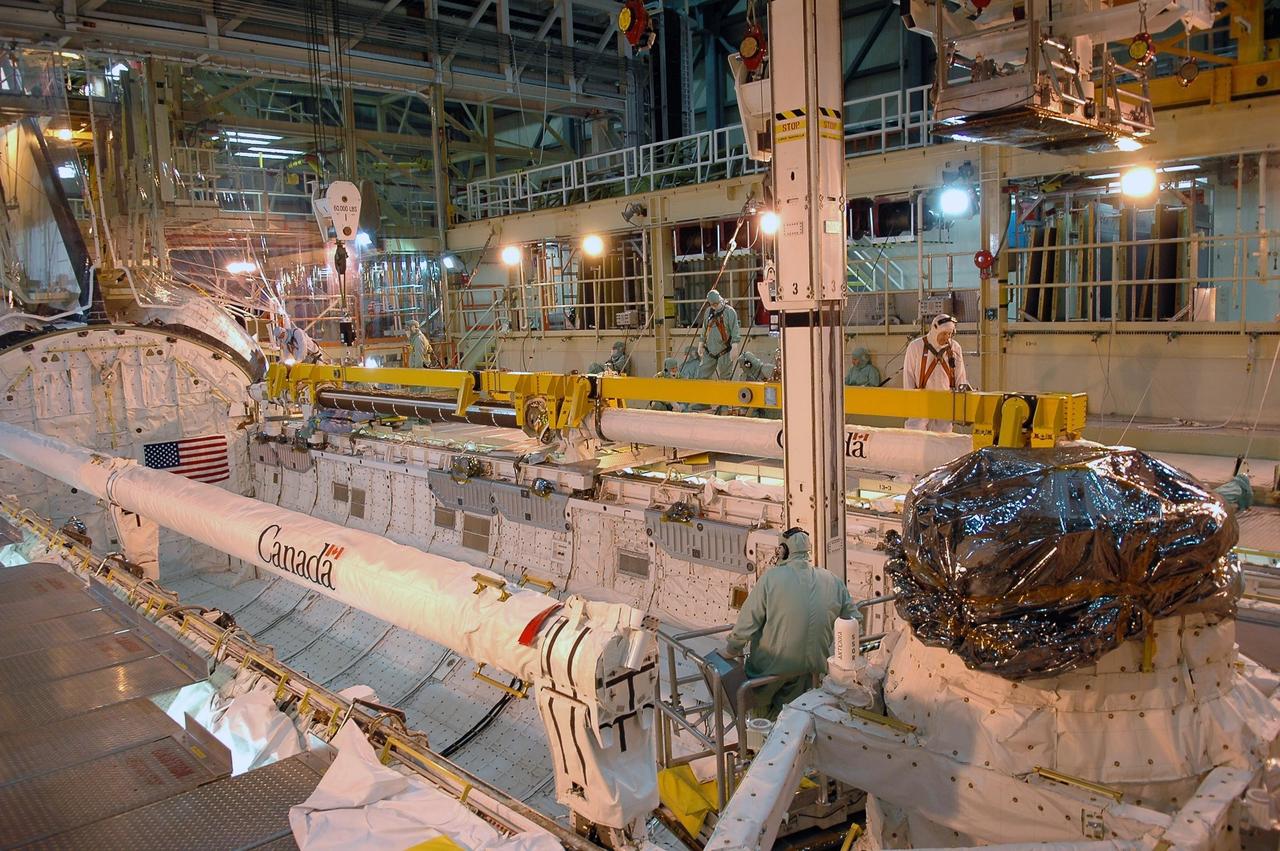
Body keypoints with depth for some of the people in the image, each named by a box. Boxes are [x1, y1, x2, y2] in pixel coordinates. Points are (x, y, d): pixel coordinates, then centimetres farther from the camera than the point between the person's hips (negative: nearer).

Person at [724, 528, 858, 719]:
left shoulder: (770, 578, -16)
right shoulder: (833, 581, -5)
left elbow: (746, 624, -14)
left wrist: (730, 652, 1)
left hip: (772, 668, -4)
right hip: (814, 666, 4)